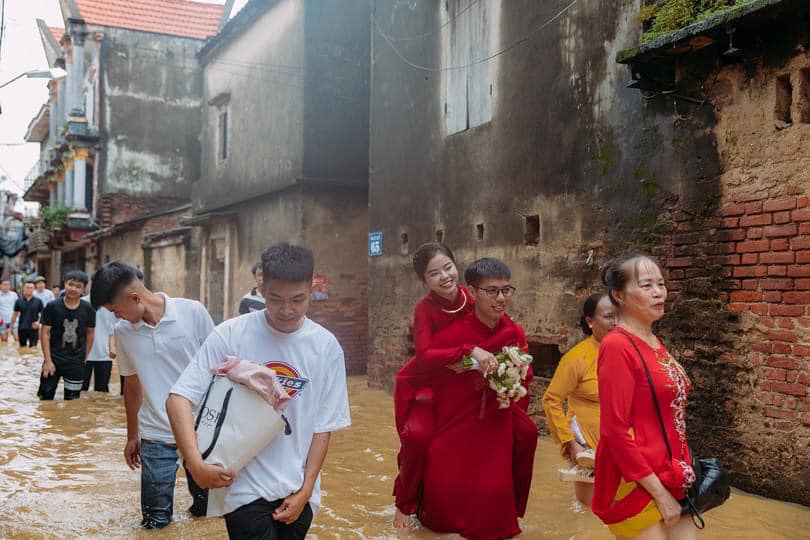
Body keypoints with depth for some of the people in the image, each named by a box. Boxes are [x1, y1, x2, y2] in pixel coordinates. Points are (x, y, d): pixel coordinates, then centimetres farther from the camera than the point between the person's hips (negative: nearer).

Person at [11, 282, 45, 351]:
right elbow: (15, 314, 9)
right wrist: (12, 326, 6)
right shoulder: (19, 301, 3)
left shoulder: (38, 301, 0)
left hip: (34, 329, -2)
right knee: (22, 349, 11)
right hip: (22, 329, 2)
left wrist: (39, 322, -13)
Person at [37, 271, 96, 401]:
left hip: (76, 362, 1)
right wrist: (48, 360, -10)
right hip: (53, 359, -1)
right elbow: (45, 333, -7)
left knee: (72, 400, 10)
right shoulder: (52, 307, -9)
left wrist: (85, 356, 7)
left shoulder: (88, 309, -5)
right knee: (45, 397, 5)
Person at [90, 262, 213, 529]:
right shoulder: (122, 331, 1)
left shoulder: (193, 312, -11)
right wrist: (132, 436, 19)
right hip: (155, 436, 2)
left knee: (206, 504, 11)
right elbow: (132, 384, 13)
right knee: (156, 519, 2)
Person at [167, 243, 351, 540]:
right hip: (244, 488, -3)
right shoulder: (230, 335, -12)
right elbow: (179, 398, -12)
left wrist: (305, 490, -2)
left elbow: (323, 425, 0)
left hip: (296, 491, 3)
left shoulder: (326, 347, -5)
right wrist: (195, 462, -24)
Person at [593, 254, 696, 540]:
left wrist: (680, 479, 12)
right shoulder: (617, 345, -15)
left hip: (670, 481, 8)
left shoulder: (655, 344, 10)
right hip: (636, 486, -8)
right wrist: (659, 493, -17)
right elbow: (614, 431, -19)